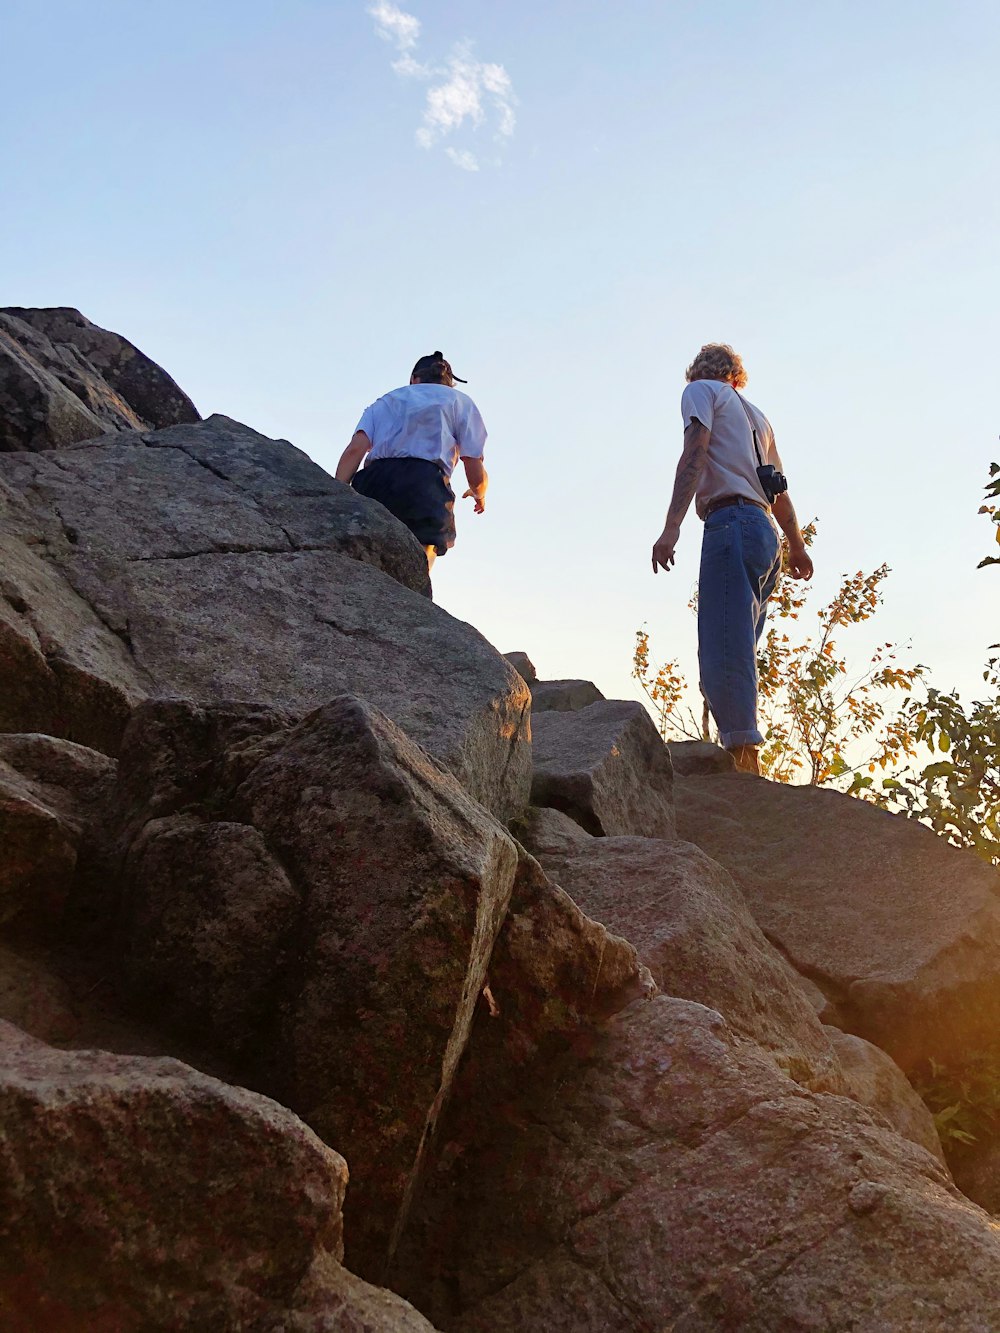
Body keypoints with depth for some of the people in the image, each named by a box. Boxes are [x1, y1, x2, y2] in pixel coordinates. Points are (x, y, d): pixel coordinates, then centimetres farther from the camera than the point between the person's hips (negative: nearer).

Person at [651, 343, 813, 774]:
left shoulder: (700, 390, 10)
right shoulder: (755, 414, 31)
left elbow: (695, 454, -8)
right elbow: (780, 492, 32)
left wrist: (671, 527, -17)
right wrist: (797, 547, 41)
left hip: (731, 521, -8)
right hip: (766, 534, 8)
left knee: (723, 656, -17)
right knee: (735, 656, 6)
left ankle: (744, 761, -28)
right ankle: (746, 766, 0)